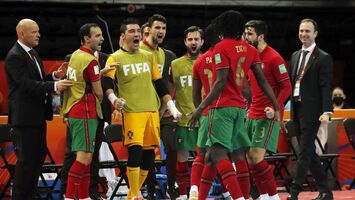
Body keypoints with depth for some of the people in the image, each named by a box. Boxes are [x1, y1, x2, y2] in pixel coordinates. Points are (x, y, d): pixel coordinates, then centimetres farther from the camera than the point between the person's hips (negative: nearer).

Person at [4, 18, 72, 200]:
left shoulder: (32, 53, 14)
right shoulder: (14, 56, -16)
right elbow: (27, 84, -25)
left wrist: (54, 76, 0)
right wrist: (54, 86, -33)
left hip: (38, 115, 10)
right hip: (25, 117, -10)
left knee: (39, 154, 14)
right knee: (27, 159, -5)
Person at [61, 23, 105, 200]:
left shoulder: (76, 55, 13)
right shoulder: (90, 60, -14)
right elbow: (98, 92, -9)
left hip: (74, 112, 10)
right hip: (86, 114, -10)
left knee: (85, 158, 13)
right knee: (84, 157, -11)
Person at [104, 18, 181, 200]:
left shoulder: (149, 56, 17)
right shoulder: (115, 58, 2)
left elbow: (159, 84, 19)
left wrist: (171, 107, 15)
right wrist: (113, 98, -28)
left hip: (152, 110, 5)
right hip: (131, 111, -5)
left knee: (149, 154, 4)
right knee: (135, 151, -14)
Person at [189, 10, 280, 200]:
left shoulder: (221, 48, -9)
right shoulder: (249, 49, 11)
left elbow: (221, 82, -17)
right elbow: (262, 80, 7)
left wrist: (202, 107, -17)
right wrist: (276, 107, 9)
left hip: (222, 107, -8)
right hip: (240, 107, 8)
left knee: (218, 154, -13)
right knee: (212, 154, 17)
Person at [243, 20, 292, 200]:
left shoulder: (274, 58, -11)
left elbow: (286, 87, -12)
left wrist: (275, 108, -23)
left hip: (268, 116, -8)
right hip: (252, 115, 8)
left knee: (255, 156, -15)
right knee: (250, 157, 4)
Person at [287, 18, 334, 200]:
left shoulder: (324, 58, -5)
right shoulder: (295, 56, 16)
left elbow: (326, 87, -11)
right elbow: (289, 83, 18)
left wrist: (326, 111, -20)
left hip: (311, 110, -7)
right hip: (297, 109, 8)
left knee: (305, 152, -8)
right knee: (309, 152, 11)